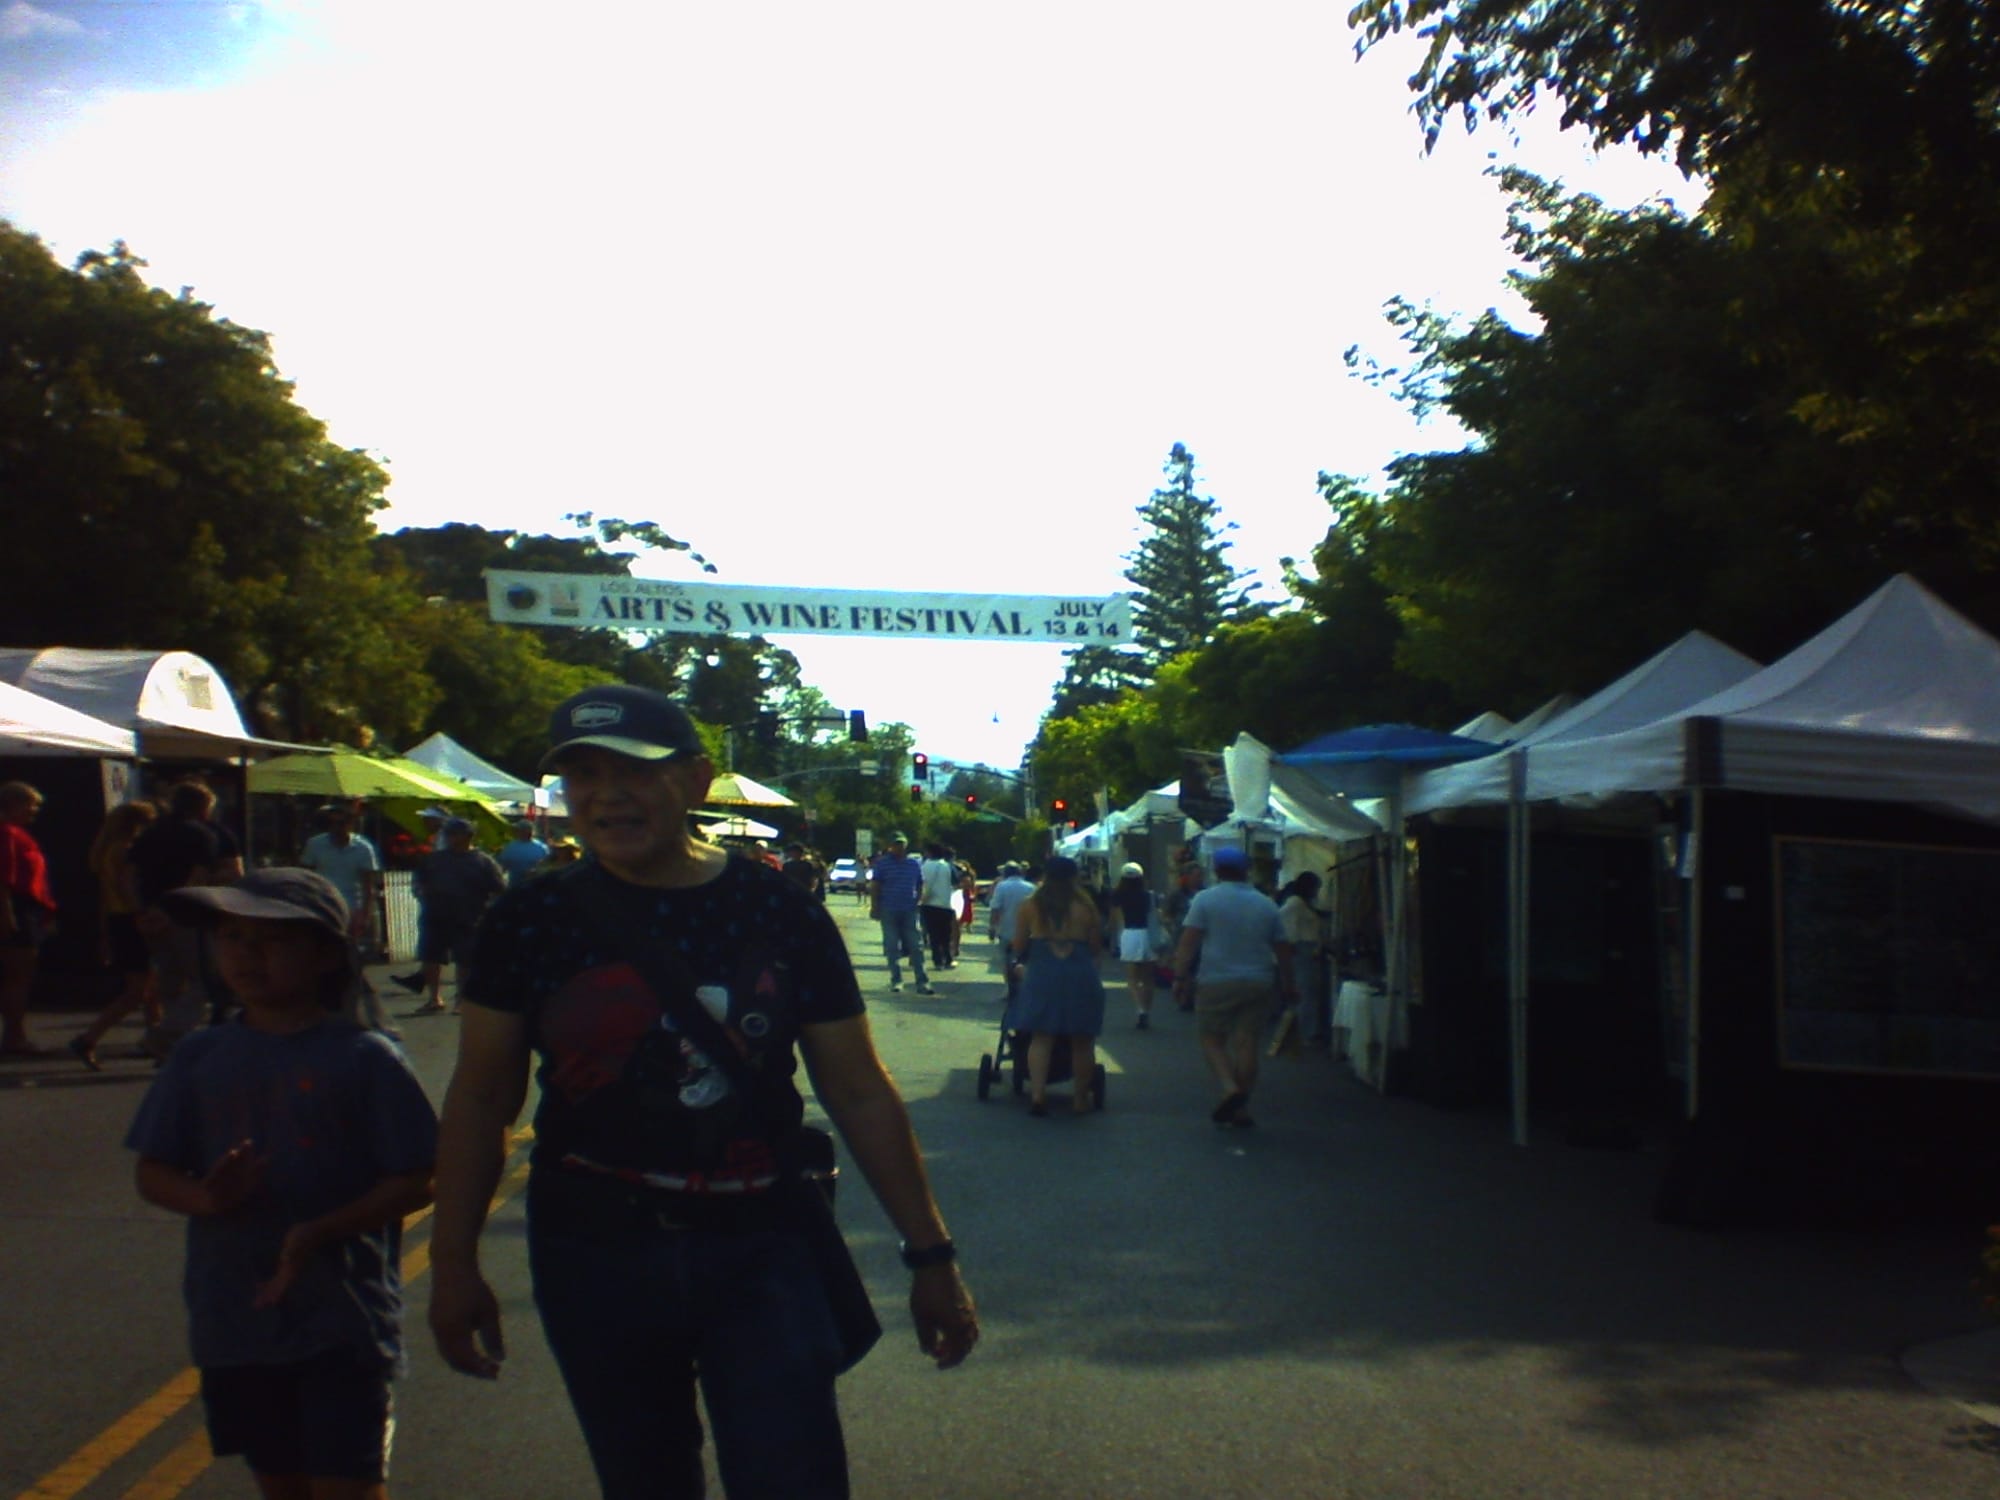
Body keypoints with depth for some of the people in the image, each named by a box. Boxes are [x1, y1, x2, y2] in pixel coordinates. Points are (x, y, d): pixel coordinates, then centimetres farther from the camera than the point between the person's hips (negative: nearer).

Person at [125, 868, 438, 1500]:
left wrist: (320, 1233, -23)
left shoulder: (366, 1057, -9)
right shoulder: (201, 1057, 3)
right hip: (235, 1322, 5)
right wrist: (207, 1196, -16)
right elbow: (152, 1175, 6)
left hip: (344, 1323, -4)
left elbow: (415, 1182, -10)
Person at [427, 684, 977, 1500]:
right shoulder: (529, 923, -2)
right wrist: (454, 1261, 0)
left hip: (760, 1249, -1)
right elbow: (481, 1100, 4)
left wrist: (929, 1253, 0)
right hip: (593, 1255, 2)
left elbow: (861, 1096, -1)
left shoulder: (782, 915, -5)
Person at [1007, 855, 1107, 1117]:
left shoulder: (1029, 906, -1)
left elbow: (1019, 947, 1)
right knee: (1082, 1041, 10)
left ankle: (1037, 1093, -7)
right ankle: (1081, 1098, 18)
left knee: (1041, 1037, 5)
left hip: (1042, 975, 0)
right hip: (1080, 976, 0)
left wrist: (1027, 961, 22)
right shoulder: (1086, 907, -2)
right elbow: (1096, 946, 3)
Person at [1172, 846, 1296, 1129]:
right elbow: (1282, 949, 13)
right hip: (1258, 984, 3)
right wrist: (1287, 986, 21)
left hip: (1217, 983, -3)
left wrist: (1180, 976, -7)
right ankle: (1241, 1109, 8)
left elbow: (1188, 942, -10)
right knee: (1248, 1045, 5)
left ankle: (1230, 1088, -13)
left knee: (1212, 1038, 8)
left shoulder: (1206, 899, -2)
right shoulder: (1266, 904, 10)